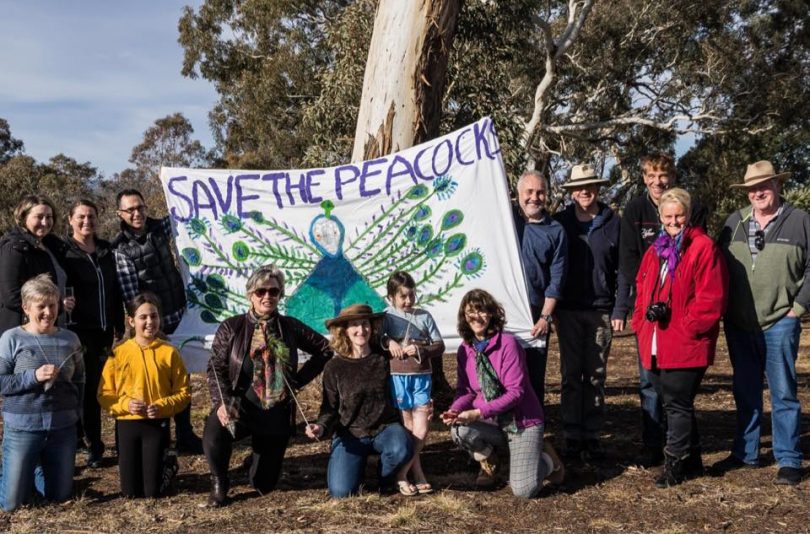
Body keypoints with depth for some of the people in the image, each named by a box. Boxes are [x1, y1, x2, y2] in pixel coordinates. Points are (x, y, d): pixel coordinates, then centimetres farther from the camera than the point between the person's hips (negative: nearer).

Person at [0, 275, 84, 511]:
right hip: (22, 426, -3)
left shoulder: (70, 339, 2)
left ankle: (36, 471, 43)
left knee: (60, 496, 13)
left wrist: (75, 412, 0)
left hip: (63, 426, 3)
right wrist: (33, 376, -21)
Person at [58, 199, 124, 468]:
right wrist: (64, 328, -13)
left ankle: (78, 435, 22)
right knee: (88, 387, -2)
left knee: (95, 386, 7)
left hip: (103, 330, 5)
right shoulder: (63, 253, -4)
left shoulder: (106, 251, 11)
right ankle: (94, 446, 7)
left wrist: (119, 324, 12)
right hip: (79, 331, -4)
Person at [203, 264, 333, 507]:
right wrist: (222, 403, -23)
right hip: (241, 407, -2)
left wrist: (299, 379, 5)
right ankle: (219, 484, -7)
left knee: (264, 484, 7)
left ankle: (261, 458, 45)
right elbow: (216, 368, -7)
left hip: (277, 414, 2)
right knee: (215, 432, -37)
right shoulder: (231, 328, -1)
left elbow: (324, 350, 13)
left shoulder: (291, 327, 3)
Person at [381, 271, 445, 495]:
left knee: (421, 429, -3)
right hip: (398, 377, -2)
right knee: (408, 427, 1)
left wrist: (419, 350, -11)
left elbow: (439, 346, 6)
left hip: (422, 376, 2)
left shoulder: (424, 316, 8)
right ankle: (417, 473, 10)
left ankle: (402, 474, 8)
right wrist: (388, 342, -20)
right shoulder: (388, 315, 3)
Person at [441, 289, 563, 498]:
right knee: (459, 430, -29)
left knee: (524, 491, -18)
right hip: (492, 424, 4)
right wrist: (455, 410, -18)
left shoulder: (507, 343, -17)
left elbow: (515, 392, -21)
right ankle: (489, 464, 4)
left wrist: (479, 412, -28)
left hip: (522, 421, -4)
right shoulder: (465, 350, 0)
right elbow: (465, 390, 4)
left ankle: (547, 460, 18)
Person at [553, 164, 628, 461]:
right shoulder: (560, 222, 4)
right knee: (571, 375, 4)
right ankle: (572, 436, 10)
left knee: (596, 376, 5)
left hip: (601, 310, 0)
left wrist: (620, 309, -4)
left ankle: (592, 435, 14)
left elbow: (622, 268, 2)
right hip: (569, 311, 0)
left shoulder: (613, 222, 3)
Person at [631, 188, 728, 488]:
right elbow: (642, 290, 18)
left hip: (686, 345, -7)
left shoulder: (703, 248, -7)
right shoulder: (655, 251, 15)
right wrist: (642, 321, 1)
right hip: (656, 346, 7)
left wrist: (688, 328, -14)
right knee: (674, 403, 14)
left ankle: (675, 464, 8)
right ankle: (692, 461, 27)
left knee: (677, 404, -3)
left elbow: (711, 298, -12)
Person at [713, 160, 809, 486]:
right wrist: (723, 309, 4)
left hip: (780, 324, -4)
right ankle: (745, 453, 25)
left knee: (783, 394, 1)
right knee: (745, 394, 13)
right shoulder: (735, 222, 7)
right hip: (739, 325, 4)